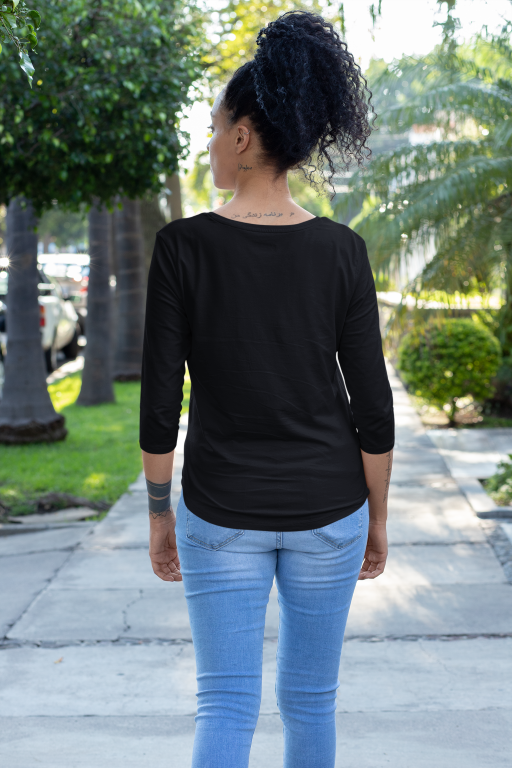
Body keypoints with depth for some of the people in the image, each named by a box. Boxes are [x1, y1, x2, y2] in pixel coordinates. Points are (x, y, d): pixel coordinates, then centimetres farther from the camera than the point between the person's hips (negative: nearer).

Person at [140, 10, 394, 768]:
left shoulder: (182, 246, -12)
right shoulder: (341, 251, -8)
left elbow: (159, 403, -10)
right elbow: (372, 406, -6)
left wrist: (159, 514, 2)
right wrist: (378, 518, 6)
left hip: (224, 510, -1)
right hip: (326, 506, 2)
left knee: (226, 707, 5)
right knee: (309, 698, 17)